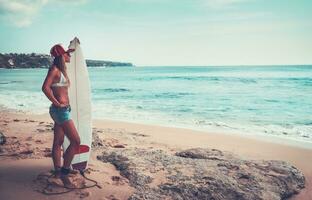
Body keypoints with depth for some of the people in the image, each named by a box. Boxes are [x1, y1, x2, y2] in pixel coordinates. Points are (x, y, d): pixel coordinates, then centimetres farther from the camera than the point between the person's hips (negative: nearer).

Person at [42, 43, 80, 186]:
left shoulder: (61, 70, 15)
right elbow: (45, 87, -25)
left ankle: (58, 172, 20)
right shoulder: (55, 69, -12)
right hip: (60, 110, -9)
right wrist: (57, 103, -19)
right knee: (76, 141, -8)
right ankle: (64, 170, 1)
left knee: (58, 142, 12)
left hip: (63, 110, 9)